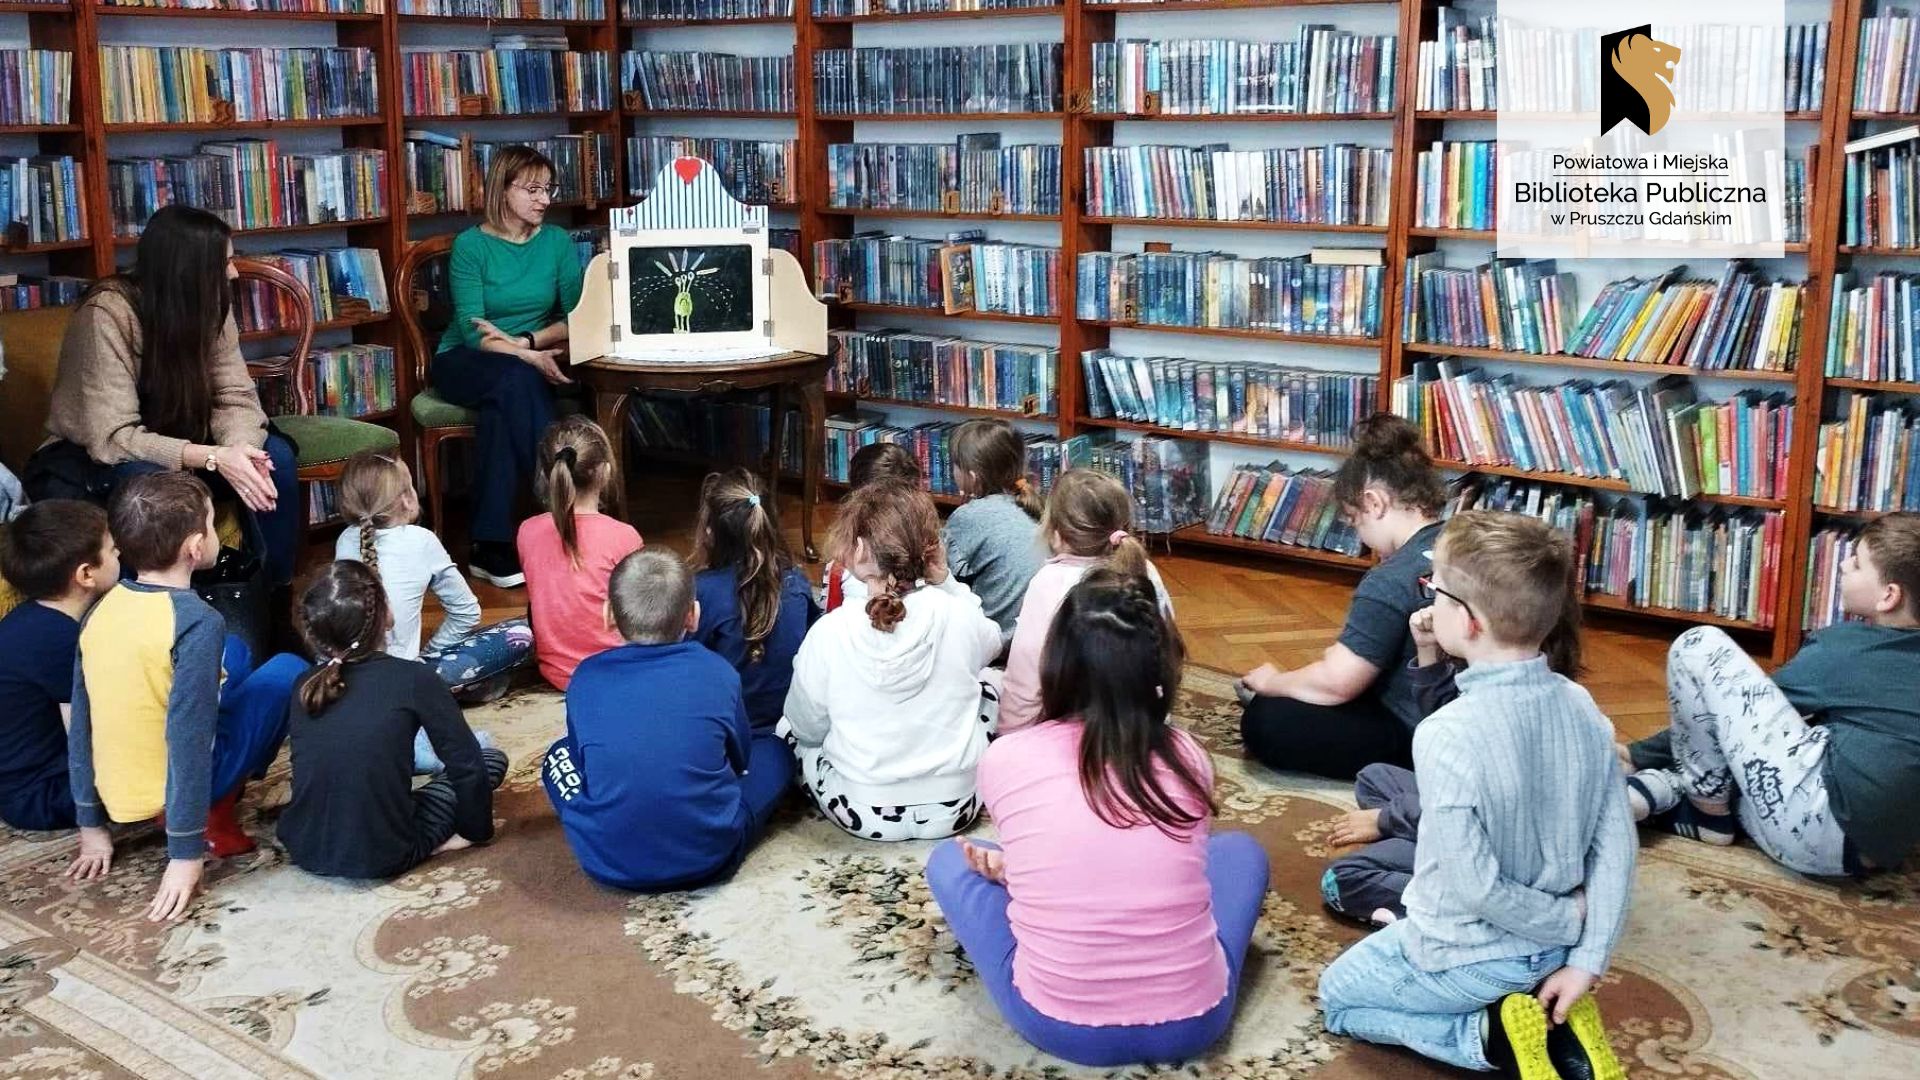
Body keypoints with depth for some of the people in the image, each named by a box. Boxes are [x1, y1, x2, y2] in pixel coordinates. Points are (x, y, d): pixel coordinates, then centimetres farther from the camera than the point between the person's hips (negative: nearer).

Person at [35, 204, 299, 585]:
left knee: (274, 455, -18)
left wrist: (240, 448, -34)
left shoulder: (208, 303, -11)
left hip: (168, 445, 5)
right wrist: (214, 458, -41)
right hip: (88, 460, -5)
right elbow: (112, 439, -32)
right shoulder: (108, 313, -27)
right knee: (157, 482, -36)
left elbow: (235, 396, -12)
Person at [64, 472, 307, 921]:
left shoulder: (100, 611, -1)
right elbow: (189, 741, -25)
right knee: (288, 669, 12)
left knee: (234, 654, 24)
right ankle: (216, 815, 7)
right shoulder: (197, 622, -23)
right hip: (184, 778, -6)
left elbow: (81, 727, 5)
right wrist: (186, 855, -20)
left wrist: (91, 825, 15)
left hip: (119, 794, 7)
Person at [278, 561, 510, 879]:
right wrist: (476, 831, 5)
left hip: (304, 850, 5)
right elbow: (466, 763, -10)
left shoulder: (305, 686, 0)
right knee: (491, 759, 11)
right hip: (381, 858, -5)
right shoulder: (413, 679, -14)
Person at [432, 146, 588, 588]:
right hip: (465, 363, -2)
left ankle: (491, 546, -36)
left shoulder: (558, 242, 2)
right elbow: (472, 331, -16)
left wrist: (526, 341, -20)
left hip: (528, 363, 2)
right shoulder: (470, 245, -8)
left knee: (502, 408, -34)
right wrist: (530, 358, -31)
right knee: (516, 378, -37)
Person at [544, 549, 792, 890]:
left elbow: (582, 763, 12)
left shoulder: (586, 678, -2)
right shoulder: (717, 672, -4)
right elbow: (740, 758, 13)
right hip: (710, 857, 1)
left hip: (607, 863, -1)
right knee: (774, 749, 24)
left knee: (562, 755, 27)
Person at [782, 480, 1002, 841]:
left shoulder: (829, 632, -20)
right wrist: (944, 579, -3)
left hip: (860, 813, -1)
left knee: (787, 727, 26)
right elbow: (991, 641, 11)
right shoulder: (960, 615, -16)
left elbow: (807, 729, -5)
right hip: (954, 810, 1)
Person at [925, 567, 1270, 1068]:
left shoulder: (1004, 759, -9)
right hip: (1193, 1022, 2)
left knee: (948, 860, 21)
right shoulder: (1189, 758, -4)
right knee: (1240, 848, 29)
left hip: (1058, 1025, -1)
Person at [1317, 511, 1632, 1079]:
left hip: (1466, 961, -5)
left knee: (1337, 997, 22)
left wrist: (1567, 920, -11)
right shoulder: (1583, 708, -10)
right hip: (1554, 946, 6)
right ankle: (1555, 1018, 9)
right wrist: (1585, 960, -4)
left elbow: (1474, 886, -27)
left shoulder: (1447, 736, -30)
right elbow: (1617, 847, -6)